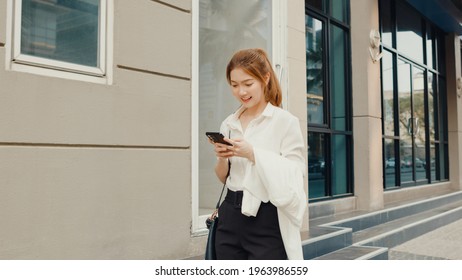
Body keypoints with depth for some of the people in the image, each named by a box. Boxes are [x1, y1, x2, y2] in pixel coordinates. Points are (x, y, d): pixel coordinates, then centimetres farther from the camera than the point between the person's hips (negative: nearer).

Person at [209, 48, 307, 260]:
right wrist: (222, 158, -5)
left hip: (267, 222, -5)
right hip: (230, 218, 5)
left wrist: (253, 154, -20)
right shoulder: (229, 124, 9)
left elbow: (295, 176, -12)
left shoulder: (285, 121, -8)